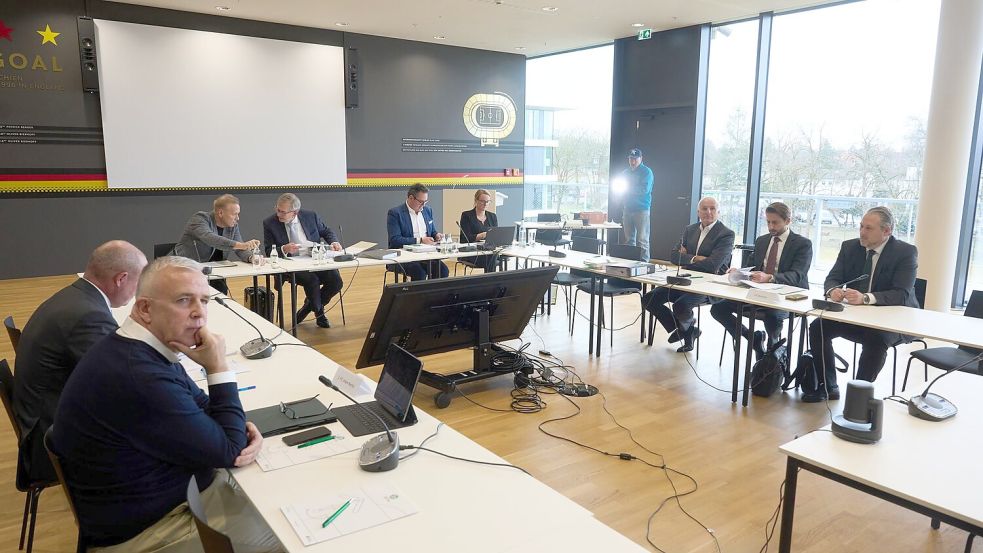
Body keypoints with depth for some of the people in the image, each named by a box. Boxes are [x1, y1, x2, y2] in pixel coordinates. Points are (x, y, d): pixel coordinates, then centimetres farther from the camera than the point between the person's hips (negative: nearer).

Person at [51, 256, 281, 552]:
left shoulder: (142, 350, 0)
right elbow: (228, 452, -21)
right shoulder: (139, 377, -32)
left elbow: (202, 408, 9)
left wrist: (244, 431, -12)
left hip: (183, 489, 9)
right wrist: (219, 368, -18)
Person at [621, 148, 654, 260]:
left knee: (642, 240, -7)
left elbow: (645, 189, -15)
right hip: (628, 209, 6)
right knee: (629, 239, 9)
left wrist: (629, 188, -11)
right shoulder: (626, 172, 18)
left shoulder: (646, 172, -2)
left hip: (641, 209, -6)